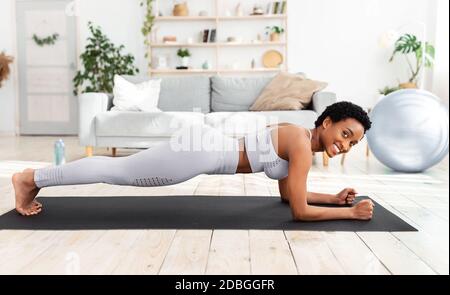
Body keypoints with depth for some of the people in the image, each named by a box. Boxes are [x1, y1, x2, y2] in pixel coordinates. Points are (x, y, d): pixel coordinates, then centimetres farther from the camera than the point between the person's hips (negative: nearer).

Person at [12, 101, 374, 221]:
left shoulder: (298, 138, 12)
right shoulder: (302, 145, -16)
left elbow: (288, 193, 20)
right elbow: (300, 211, -16)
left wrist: (333, 197, 18)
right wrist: (351, 211, -7)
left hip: (205, 144, 8)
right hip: (200, 151, -8)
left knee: (120, 172, 19)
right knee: (117, 171, 5)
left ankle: (44, 175, 36)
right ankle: (33, 177, 23)